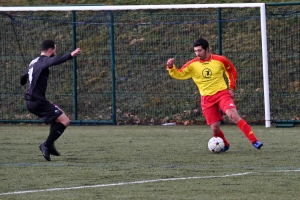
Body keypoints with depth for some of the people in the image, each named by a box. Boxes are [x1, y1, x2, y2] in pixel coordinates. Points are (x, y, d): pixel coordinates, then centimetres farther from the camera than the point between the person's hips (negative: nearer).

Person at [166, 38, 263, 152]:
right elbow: (179, 74, -6)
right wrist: (171, 67, -25)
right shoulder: (192, 65, -3)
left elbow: (232, 70, 13)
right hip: (207, 98, 2)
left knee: (233, 116, -24)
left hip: (222, 93, -2)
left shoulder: (220, 60, -4)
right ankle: (224, 145, 26)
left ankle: (254, 141, -21)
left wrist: (231, 88, 8)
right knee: (214, 128, -5)